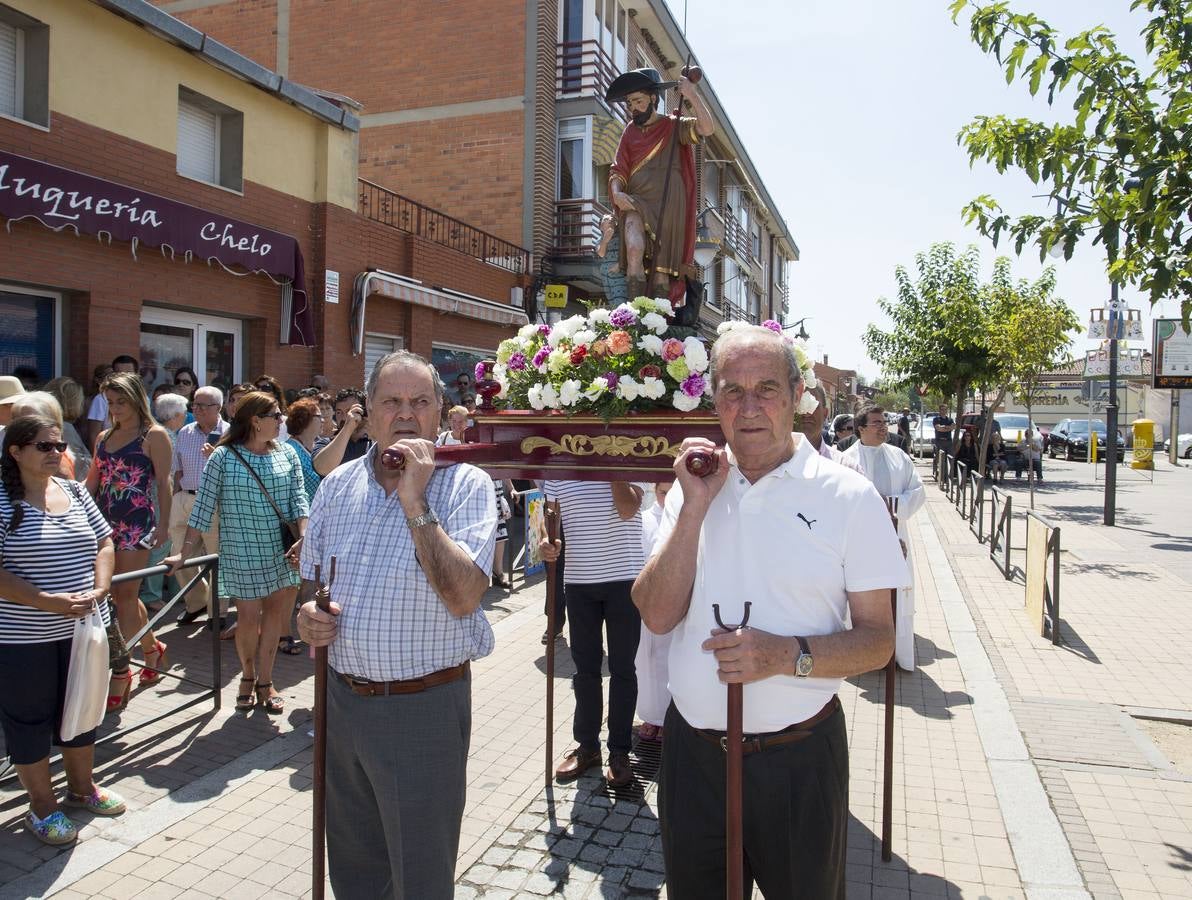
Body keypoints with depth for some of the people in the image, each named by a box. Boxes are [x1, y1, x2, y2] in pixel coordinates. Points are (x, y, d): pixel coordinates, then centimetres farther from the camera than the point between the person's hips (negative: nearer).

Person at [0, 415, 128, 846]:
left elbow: (103, 543, 10)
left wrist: (98, 588, -6)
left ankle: (81, 786, 38)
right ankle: (42, 806, 26)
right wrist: (47, 602, -23)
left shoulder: (75, 492, 5)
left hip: (81, 628, 6)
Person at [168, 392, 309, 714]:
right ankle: (248, 677, 28)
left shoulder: (287, 454, 5)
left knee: (275, 613, 6)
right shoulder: (223, 457, -5)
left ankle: (264, 681, 19)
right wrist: (185, 553, -7)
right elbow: (203, 507, -4)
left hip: (282, 552, 3)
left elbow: (298, 499, 2)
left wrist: (303, 539, -12)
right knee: (248, 617, 3)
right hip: (242, 554, -3)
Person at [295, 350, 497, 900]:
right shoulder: (338, 485, 4)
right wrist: (307, 617, -6)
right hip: (342, 698, 5)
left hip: (424, 707, -5)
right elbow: (312, 579, 16)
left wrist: (415, 502, -26)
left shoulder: (466, 484, -12)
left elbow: (464, 597, -25)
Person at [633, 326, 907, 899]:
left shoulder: (848, 497, -8)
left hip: (798, 759, -2)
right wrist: (694, 508, -17)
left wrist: (789, 654, -24)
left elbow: (877, 640, -6)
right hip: (692, 751, 3)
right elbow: (657, 615, -8)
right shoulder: (693, 488, 1)